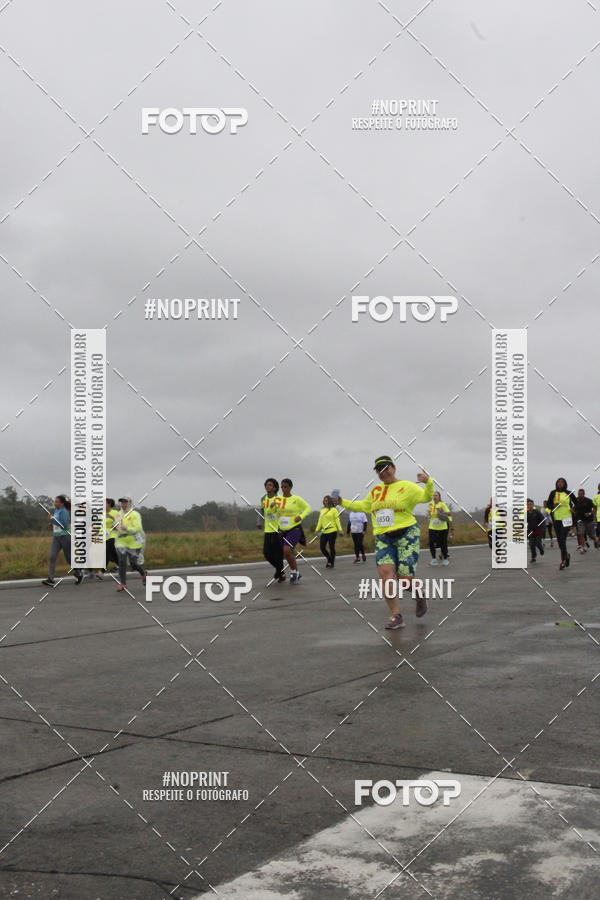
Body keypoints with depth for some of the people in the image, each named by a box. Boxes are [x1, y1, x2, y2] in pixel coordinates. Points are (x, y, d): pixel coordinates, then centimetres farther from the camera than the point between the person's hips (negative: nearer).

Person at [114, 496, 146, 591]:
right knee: (122, 563, -7)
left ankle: (143, 574, 32)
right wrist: (115, 528, 3)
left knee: (133, 564, 1)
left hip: (134, 543, -4)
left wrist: (127, 528, -33)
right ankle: (122, 584, -4)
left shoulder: (135, 514, -9)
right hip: (121, 542, 4)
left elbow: (138, 528, -19)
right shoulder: (119, 514, 10)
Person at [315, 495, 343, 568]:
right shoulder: (322, 510, 13)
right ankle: (329, 559, 23)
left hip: (332, 531, -5)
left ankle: (332, 563, 12)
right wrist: (317, 529, 7)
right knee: (322, 547, 0)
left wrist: (340, 530, -13)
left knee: (331, 547, 0)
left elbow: (337, 520, -5)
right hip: (324, 532, 6)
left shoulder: (334, 510, -3)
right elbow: (320, 521, 16)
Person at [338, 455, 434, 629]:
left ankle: (418, 592, 29)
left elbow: (426, 497, -7)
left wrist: (428, 483, -25)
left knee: (404, 578, -9)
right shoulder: (375, 490, 15)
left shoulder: (407, 487, 0)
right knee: (385, 571, -16)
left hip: (406, 535, -4)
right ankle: (396, 616, -12)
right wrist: (343, 502, 21)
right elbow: (364, 506, 28)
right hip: (383, 538, 4)